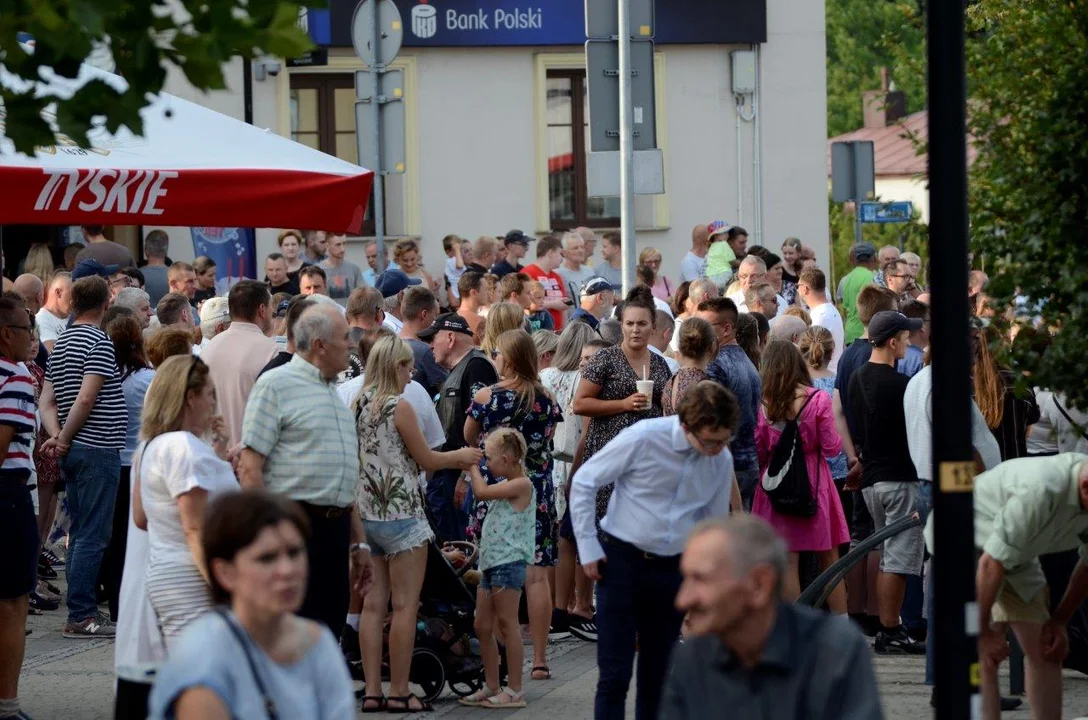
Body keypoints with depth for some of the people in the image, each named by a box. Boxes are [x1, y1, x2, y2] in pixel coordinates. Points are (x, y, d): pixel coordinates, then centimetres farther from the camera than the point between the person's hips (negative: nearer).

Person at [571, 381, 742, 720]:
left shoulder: (722, 460, -1)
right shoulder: (643, 439, -15)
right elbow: (584, 482, -6)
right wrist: (588, 548, -6)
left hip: (673, 568, 4)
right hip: (621, 561, -4)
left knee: (658, 675, 10)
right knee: (615, 674, -6)